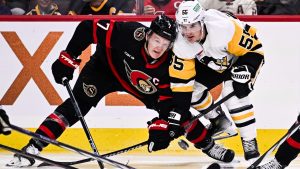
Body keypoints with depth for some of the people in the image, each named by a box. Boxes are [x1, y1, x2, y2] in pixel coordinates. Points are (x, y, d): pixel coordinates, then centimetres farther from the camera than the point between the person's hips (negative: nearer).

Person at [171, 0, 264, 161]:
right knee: (192, 90, -3)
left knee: (233, 96, -25)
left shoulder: (224, 29, -40)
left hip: (239, 59, -6)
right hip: (211, 62, 6)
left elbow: (254, 47, -28)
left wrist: (245, 71, -37)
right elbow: (180, 80, -18)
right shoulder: (181, 45, -24)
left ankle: (250, 143, -14)